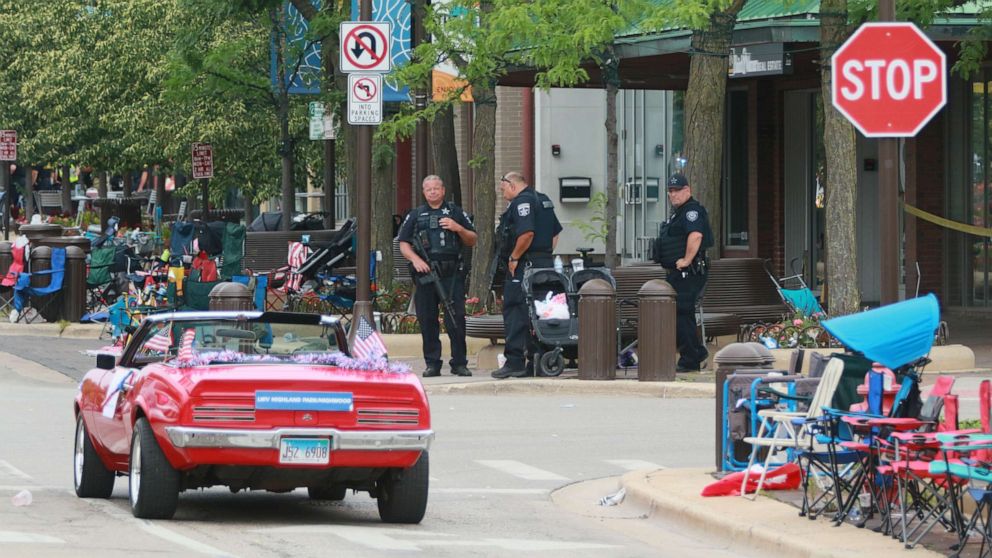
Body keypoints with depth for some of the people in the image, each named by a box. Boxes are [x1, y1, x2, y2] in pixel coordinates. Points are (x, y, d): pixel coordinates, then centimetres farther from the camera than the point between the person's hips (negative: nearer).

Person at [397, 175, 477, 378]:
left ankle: (459, 363, -1)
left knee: (456, 319, -7)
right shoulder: (415, 215, 16)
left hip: (452, 275, -2)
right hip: (425, 274, 2)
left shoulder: (456, 212, 13)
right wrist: (415, 259, -7)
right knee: (427, 321, 2)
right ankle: (432, 364, 8)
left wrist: (458, 228, -6)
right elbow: (403, 244, 12)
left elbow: (472, 240, 13)